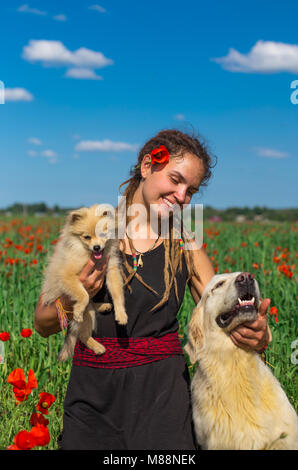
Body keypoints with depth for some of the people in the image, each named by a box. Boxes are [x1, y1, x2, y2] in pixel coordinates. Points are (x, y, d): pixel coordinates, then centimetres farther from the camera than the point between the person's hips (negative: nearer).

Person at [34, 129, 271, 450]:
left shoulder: (186, 249, 4)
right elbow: (43, 324, 3)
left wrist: (257, 335, -23)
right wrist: (72, 300, -18)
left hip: (163, 398, 1)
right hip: (93, 399, 0)